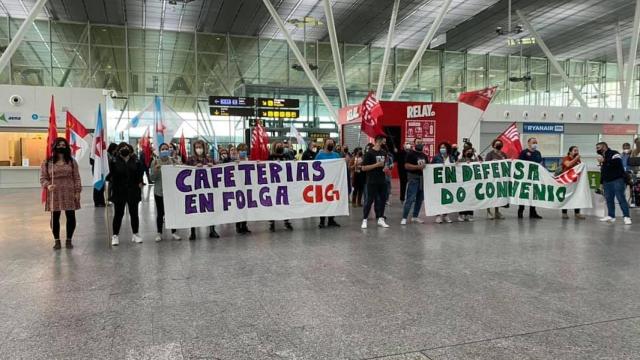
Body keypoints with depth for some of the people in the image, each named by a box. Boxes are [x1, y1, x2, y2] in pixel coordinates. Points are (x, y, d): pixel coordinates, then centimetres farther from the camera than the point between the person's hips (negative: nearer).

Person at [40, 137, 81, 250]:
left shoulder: (72, 162, 6)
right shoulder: (47, 162, 4)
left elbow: (76, 178, 5)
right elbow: (43, 178, 3)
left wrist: (77, 192, -2)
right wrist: (48, 186, -18)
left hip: (69, 194, 0)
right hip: (54, 194, 0)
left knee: (71, 217, 1)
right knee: (55, 218, 4)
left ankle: (69, 240, 16)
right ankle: (57, 241, 18)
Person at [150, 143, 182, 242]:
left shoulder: (173, 161, 2)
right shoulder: (155, 162, 0)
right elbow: (152, 178, -1)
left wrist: (176, 166, -15)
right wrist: (155, 170, -19)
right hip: (159, 191, -1)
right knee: (160, 213, 4)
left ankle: (173, 233, 16)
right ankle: (159, 233, 14)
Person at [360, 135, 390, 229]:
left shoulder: (384, 153, 12)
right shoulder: (369, 153, -9)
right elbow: (363, 168, -12)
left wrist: (385, 168, 7)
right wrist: (376, 165, -17)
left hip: (382, 181, 7)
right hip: (372, 181, -7)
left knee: (382, 200, 8)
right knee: (369, 200, -4)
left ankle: (380, 219, 17)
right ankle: (364, 220, 4)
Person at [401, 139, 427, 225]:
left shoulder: (424, 155, 17)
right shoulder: (410, 154, -4)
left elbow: (427, 165, 29)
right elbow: (406, 166, -14)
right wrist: (418, 167, -21)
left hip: (422, 178, 7)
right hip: (413, 178, -7)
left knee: (420, 199, 10)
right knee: (410, 199, -10)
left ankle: (415, 217, 20)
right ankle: (404, 218, -7)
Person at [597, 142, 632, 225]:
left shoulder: (614, 153, -4)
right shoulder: (602, 157, 22)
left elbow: (617, 163, -24)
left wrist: (604, 161, -20)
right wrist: (602, 182, 23)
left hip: (617, 180, -8)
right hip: (607, 182, 8)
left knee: (621, 198, -11)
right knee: (609, 199, 5)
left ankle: (626, 217, -11)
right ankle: (611, 216, 10)